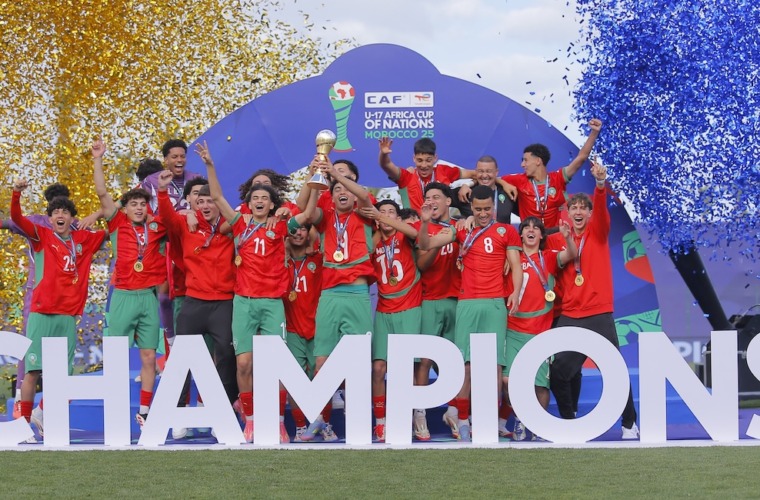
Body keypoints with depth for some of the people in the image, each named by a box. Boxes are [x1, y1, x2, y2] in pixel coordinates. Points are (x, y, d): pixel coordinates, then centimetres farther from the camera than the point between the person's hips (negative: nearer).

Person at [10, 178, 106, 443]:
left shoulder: (84, 240, 13)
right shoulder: (42, 236, 4)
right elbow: (17, 218, -9)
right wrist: (16, 193, -26)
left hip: (69, 316, 4)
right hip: (42, 313, -4)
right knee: (33, 370, -5)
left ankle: (44, 414, 19)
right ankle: (24, 422, -1)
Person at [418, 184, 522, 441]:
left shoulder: (506, 231, 9)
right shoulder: (462, 230, 13)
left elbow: (515, 266, 5)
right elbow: (426, 245, 9)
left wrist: (516, 291, -13)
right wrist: (425, 223, -10)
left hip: (495, 303, -1)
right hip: (467, 303, 1)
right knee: (465, 362, -3)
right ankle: (463, 422, 3)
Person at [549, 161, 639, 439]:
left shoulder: (597, 233, 4)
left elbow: (601, 209, -14)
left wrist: (600, 183, -32)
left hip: (599, 315, -2)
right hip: (569, 316, 3)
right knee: (560, 372, -2)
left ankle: (629, 424, 10)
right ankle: (568, 421, 18)